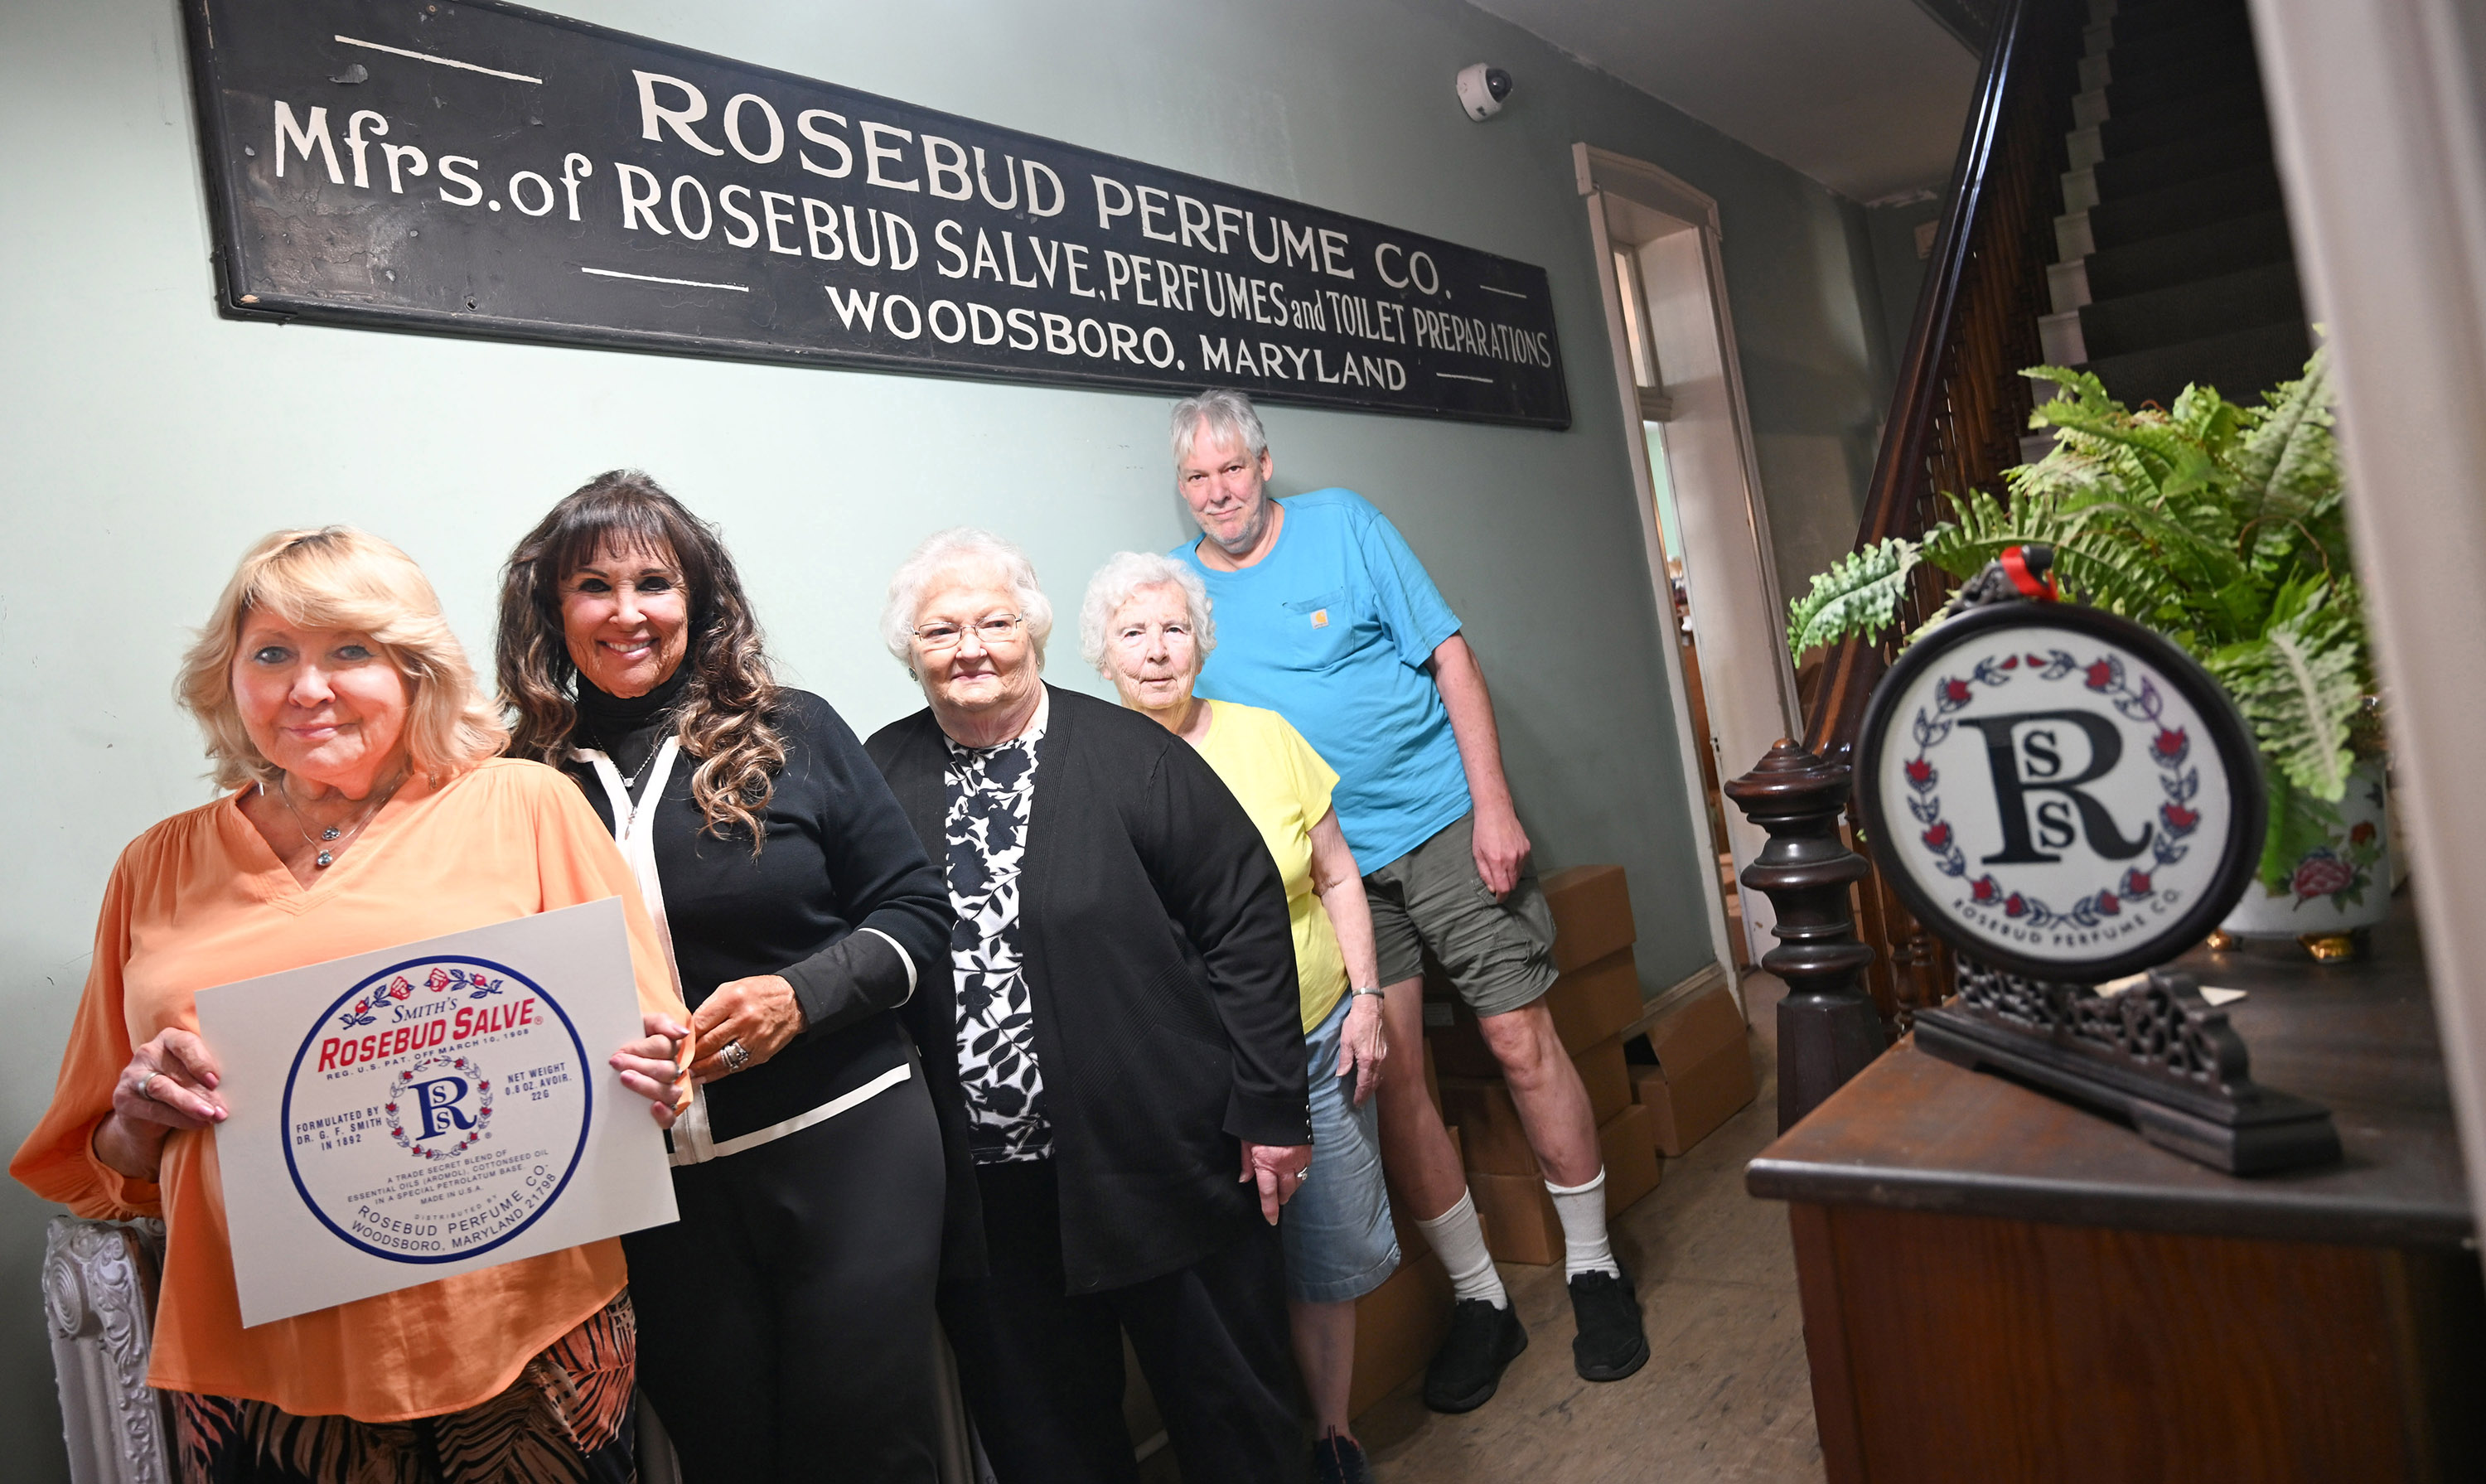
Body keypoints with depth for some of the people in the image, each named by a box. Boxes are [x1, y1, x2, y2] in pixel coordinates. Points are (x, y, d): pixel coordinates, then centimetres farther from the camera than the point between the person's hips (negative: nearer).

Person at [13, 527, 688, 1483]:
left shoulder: (526, 808, -1)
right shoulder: (159, 867, 9)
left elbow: (644, 1050, 3)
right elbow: (96, 1173, 17)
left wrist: (647, 1077, -18)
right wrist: (143, 1117, -4)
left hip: (518, 1344, -2)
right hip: (256, 1364, 3)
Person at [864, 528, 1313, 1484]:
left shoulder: (1129, 754, -5)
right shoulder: (879, 778, 2)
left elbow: (1247, 920, -5)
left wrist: (1271, 1107, -7)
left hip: (1164, 1162, -2)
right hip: (984, 1194, 3)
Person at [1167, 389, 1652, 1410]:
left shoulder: (1343, 525, -1)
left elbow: (1448, 654, -2)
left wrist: (1492, 802, -9)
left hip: (1443, 825, -2)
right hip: (1325, 866, 2)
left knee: (1523, 1043, 0)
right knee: (1387, 1077, 2)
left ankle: (1594, 1268, 20)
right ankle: (1478, 1298, 20)